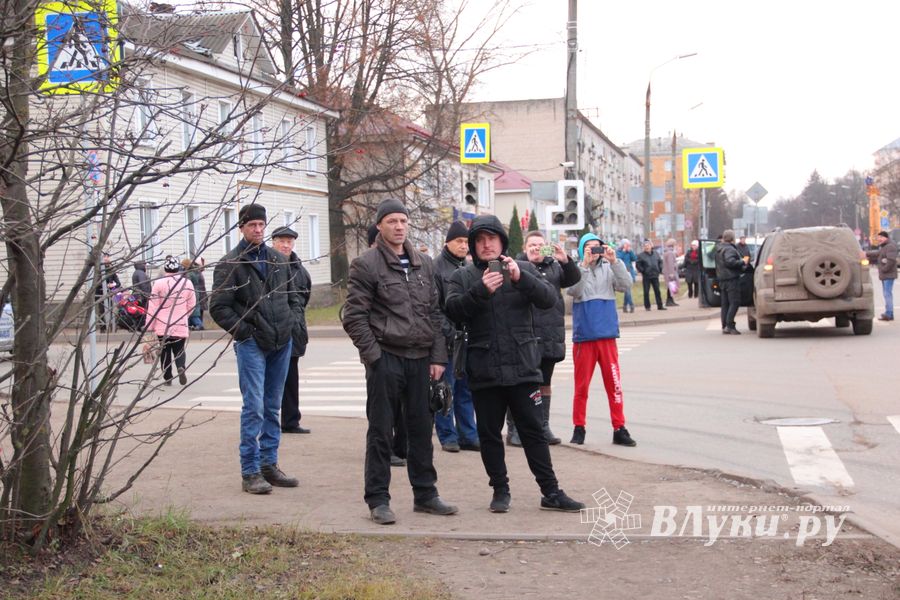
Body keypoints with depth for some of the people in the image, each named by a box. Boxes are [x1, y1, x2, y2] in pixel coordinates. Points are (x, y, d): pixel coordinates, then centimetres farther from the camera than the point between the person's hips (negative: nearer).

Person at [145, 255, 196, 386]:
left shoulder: (159, 283, -9)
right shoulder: (187, 283, 0)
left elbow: (152, 306, -7)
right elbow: (192, 305, 9)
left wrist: (149, 326, -1)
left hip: (162, 325, -2)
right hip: (181, 326, 2)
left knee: (165, 351, 11)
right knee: (179, 349, 10)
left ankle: (168, 377, 11)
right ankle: (181, 367, -19)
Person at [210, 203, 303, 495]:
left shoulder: (278, 260, 14)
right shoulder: (230, 264, -4)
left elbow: (293, 296, 23)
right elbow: (219, 307, -7)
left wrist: (294, 322, 8)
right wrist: (244, 331, -12)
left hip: (282, 343, 6)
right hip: (252, 344, -6)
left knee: (272, 407, 11)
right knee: (254, 407, -8)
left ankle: (269, 464, 19)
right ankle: (250, 472, -2)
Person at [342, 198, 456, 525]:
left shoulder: (423, 264, 13)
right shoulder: (366, 264, -5)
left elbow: (434, 312, 14)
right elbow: (354, 316, -8)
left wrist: (438, 356, 7)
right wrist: (373, 356, -13)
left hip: (420, 360, 5)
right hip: (386, 360, -5)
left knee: (421, 428, 11)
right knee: (381, 431, 1)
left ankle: (425, 494, 22)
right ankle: (378, 500, 9)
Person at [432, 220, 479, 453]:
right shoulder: (437, 267, -7)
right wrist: (449, 332, -16)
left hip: (468, 339, 6)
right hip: (446, 340, -6)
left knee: (466, 390, 11)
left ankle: (468, 435, 17)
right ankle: (447, 436, 10)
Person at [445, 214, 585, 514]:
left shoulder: (524, 269, 7)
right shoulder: (463, 277, 7)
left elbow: (549, 299, -6)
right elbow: (453, 309, -9)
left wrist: (520, 278, -20)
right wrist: (481, 289, -24)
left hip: (522, 366, -1)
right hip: (483, 371, 1)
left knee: (533, 430, 3)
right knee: (489, 433, 7)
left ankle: (551, 492, 9)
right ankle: (500, 490, 20)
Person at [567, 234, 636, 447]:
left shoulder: (609, 269, 6)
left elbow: (625, 284, -7)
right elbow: (575, 291, -16)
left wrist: (614, 261, -17)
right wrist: (585, 264, -21)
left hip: (607, 335, 1)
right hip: (583, 336, -1)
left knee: (614, 384, 2)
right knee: (581, 385, 6)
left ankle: (619, 429, 7)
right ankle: (578, 428, 16)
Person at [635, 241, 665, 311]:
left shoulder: (656, 254, 9)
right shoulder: (641, 255, -4)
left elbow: (660, 262, 19)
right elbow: (638, 265, -4)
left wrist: (660, 270, 8)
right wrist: (642, 271, -10)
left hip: (655, 276, 3)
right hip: (646, 276, -3)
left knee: (657, 291, 5)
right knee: (646, 292, 0)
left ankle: (660, 306, 9)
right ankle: (647, 306, 8)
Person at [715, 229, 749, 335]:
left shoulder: (719, 249, 17)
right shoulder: (729, 249, -13)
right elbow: (730, 262, -27)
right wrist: (743, 262, -15)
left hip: (722, 279, 9)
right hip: (731, 278, -9)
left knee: (725, 304, 11)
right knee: (734, 303, -9)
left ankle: (724, 326, 11)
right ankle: (729, 326, -15)